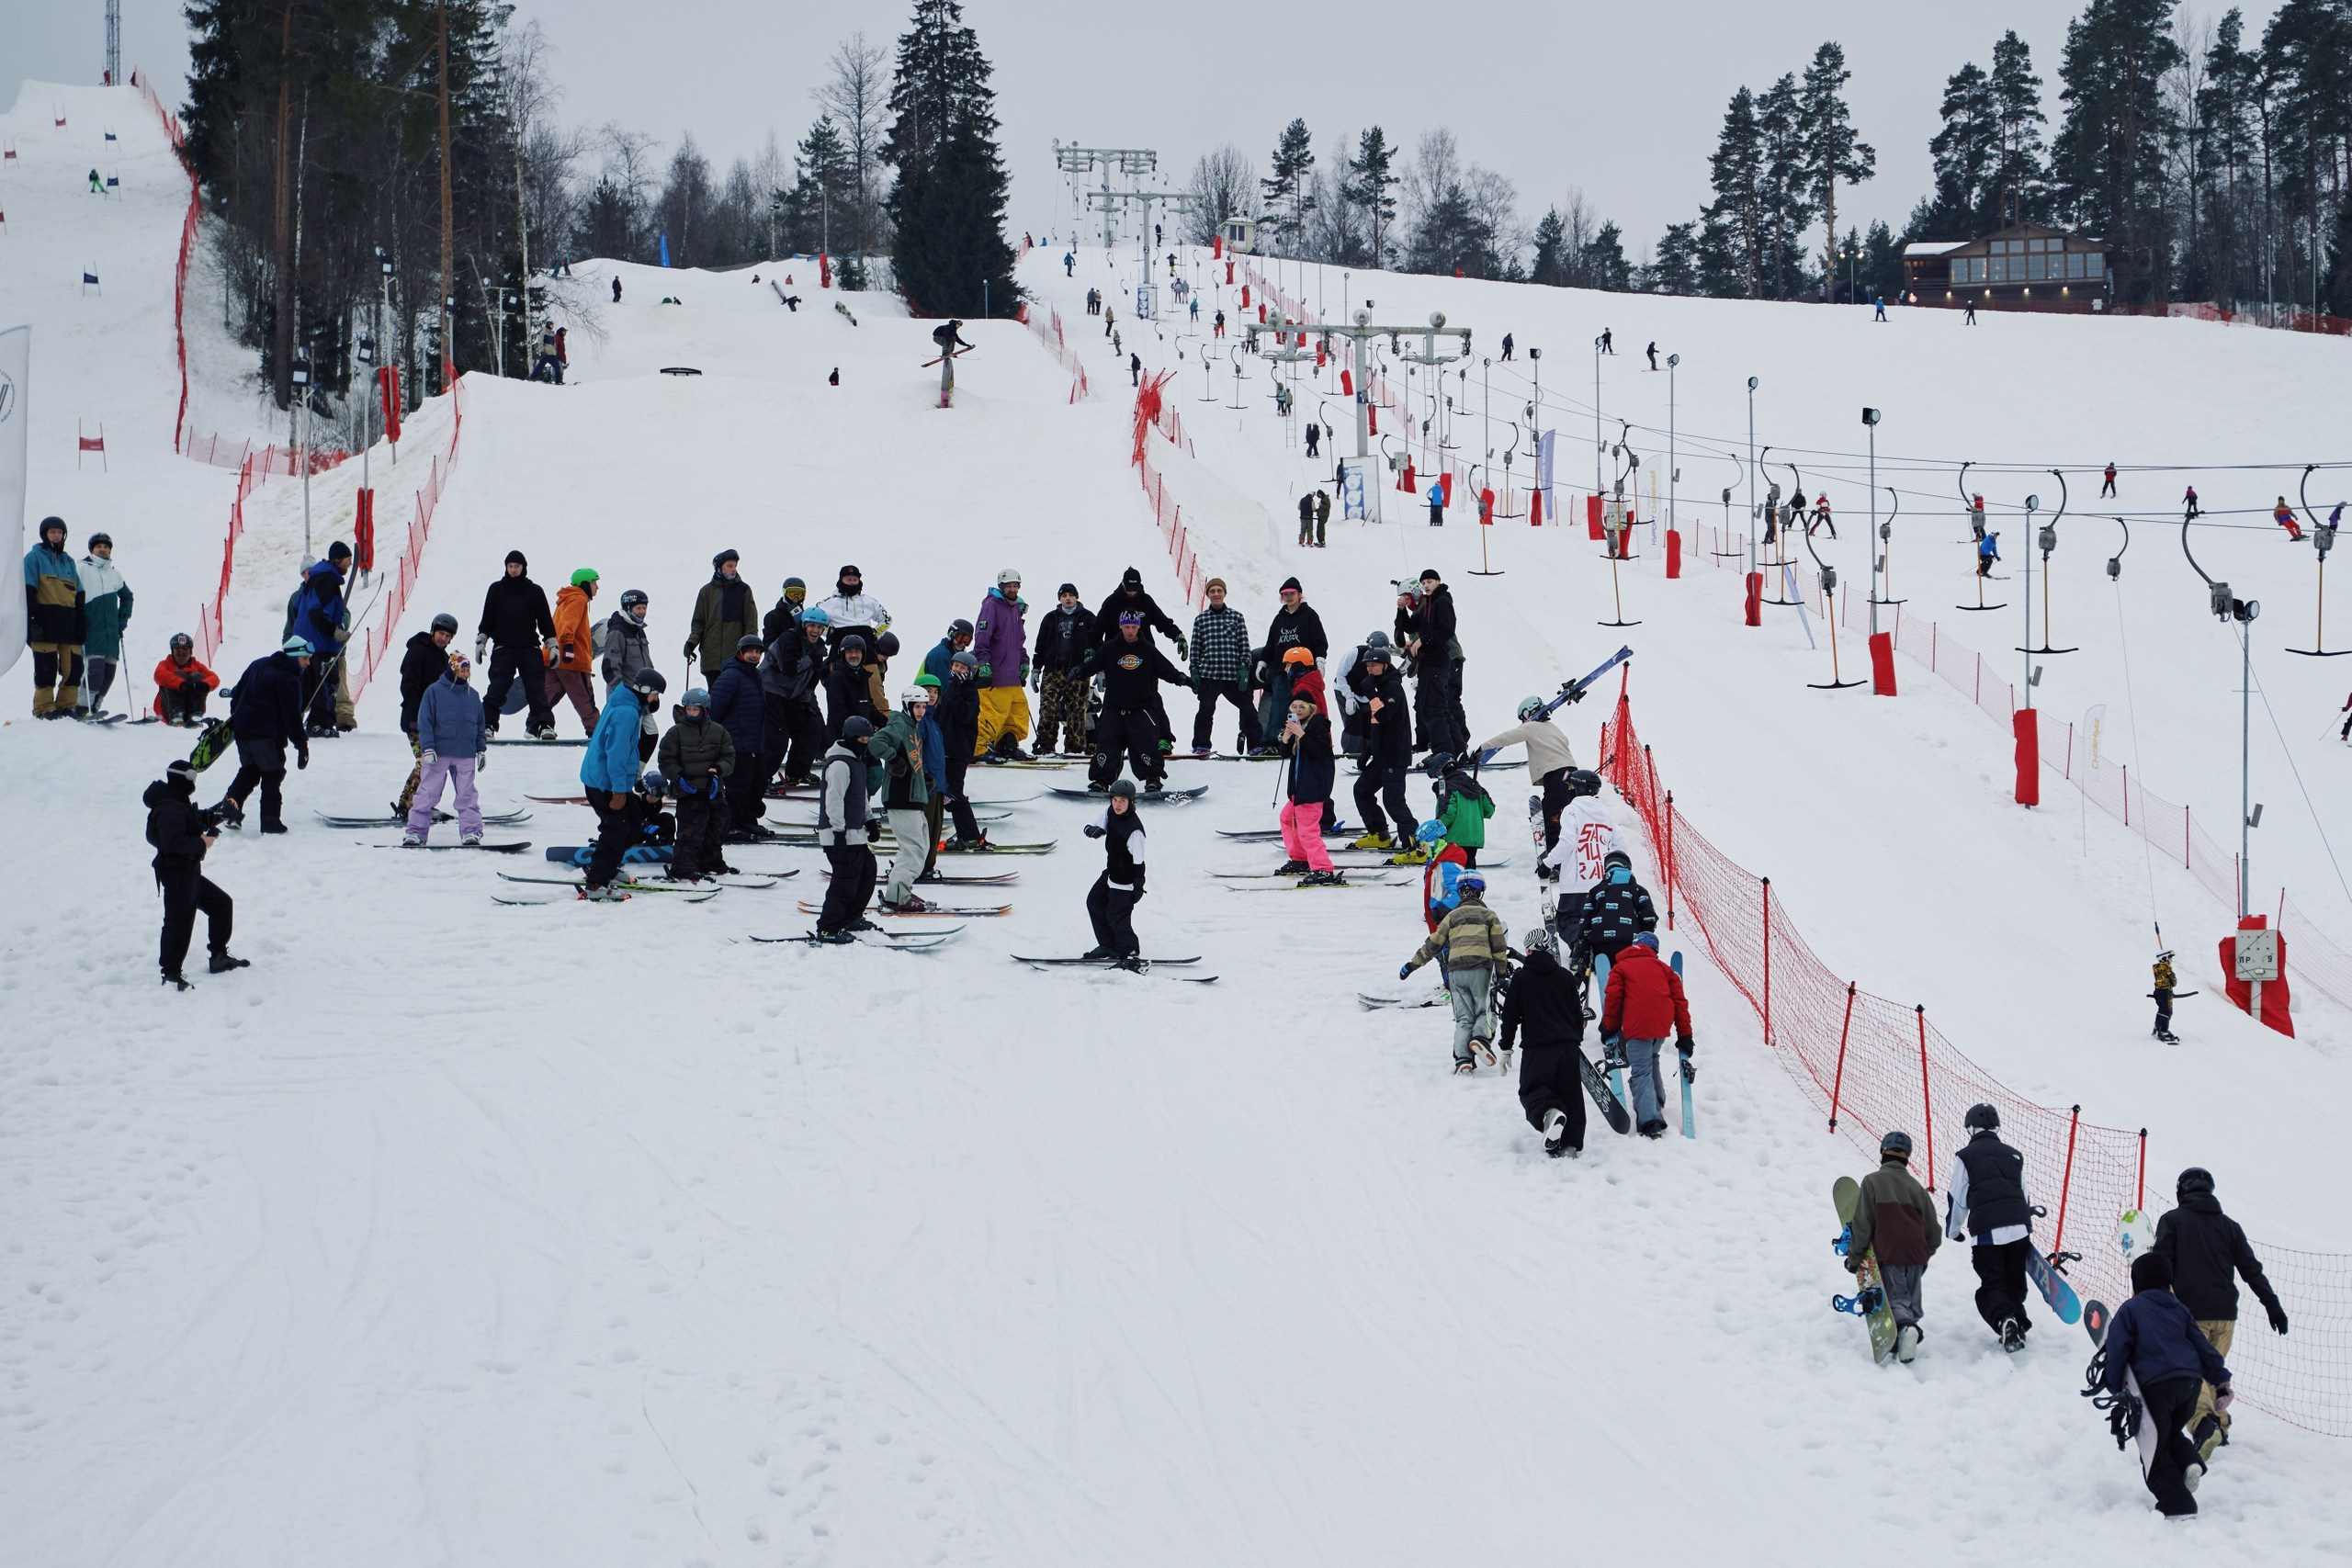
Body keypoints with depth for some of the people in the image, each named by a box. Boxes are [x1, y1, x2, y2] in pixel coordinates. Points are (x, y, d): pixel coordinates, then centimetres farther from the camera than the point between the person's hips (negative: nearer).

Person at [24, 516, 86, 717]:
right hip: (45, 620, -5)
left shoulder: (68, 561, 22)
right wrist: (32, 616, -15)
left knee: (73, 666, -1)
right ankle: (43, 708, -6)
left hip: (68, 621, 5)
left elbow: (78, 593, 22)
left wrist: (81, 620, 12)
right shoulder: (35, 557, 6)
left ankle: (66, 706, 4)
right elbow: (28, 589, -4)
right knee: (46, 666, -9)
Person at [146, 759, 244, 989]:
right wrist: (201, 843, -20)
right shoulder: (170, 808, -20)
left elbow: (196, 821, 30)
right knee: (179, 921, -11)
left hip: (190, 873, 11)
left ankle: (219, 957, 25)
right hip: (176, 873, -11)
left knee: (222, 903, 18)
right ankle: (170, 973, -7)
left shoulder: (180, 804, 14)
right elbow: (173, 841, -31)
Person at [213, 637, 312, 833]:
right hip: (266, 734, -7)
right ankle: (270, 820, 1)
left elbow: (237, 694, 20)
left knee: (248, 770, 20)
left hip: (241, 729, 7)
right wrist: (301, 744, -12)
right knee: (273, 774, 4)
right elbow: (291, 715, -15)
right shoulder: (289, 679, -11)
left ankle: (231, 802, 1)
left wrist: (235, 717, 29)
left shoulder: (258, 665, 14)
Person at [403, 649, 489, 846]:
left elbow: (480, 726, 19)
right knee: (428, 793, -1)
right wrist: (427, 748, -11)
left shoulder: (473, 695, 11)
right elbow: (425, 722, -3)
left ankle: (471, 831, 3)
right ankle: (416, 831, 3)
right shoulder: (434, 691, -2)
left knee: (467, 794, 1)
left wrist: (482, 749, 14)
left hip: (465, 755, 3)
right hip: (438, 754, -3)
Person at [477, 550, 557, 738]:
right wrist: (480, 641, 4)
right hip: (503, 649, 0)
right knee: (496, 689, -8)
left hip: (530, 649, 0)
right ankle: (487, 724, -7)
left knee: (537, 690, -8)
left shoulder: (535, 591, 8)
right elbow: (487, 619, 12)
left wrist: (552, 644, 7)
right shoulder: (497, 589, 9)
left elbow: (545, 620, 12)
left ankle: (544, 724, -11)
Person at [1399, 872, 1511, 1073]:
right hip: (1481, 968, -2)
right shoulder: (1488, 915, 14)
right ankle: (1481, 1036, -28)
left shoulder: (1452, 916, 19)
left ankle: (1462, 1057, -14)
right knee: (1485, 1011, 4)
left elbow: (1433, 944, 18)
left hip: (1455, 970, 2)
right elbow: (1499, 946, 6)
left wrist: (1412, 964, 27)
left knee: (1463, 1017, 4)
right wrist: (1501, 972, 13)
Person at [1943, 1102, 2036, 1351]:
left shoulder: (1966, 1157, 6)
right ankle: (2018, 1321, 12)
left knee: (1992, 1286, -1)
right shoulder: (2013, 1155, 18)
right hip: (2019, 1227, 4)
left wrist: (1953, 1230, 23)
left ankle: (2005, 1321, -24)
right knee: (2014, 1282, 20)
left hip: (1986, 1231, -4)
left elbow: (1957, 1198, 8)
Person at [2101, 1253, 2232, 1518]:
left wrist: (2115, 1387, 8)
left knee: (2155, 1448, 2)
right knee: (2171, 1431, 27)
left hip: (2156, 1384, -6)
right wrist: (2222, 1381, 21)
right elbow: (2203, 1347, 18)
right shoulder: (2179, 1309, 19)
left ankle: (2177, 1504, -8)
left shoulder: (2130, 1309, 5)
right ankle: (2189, 1460, -2)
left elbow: (2118, 1349, -1)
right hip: (2191, 1381, 6)